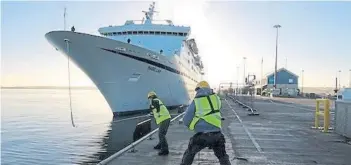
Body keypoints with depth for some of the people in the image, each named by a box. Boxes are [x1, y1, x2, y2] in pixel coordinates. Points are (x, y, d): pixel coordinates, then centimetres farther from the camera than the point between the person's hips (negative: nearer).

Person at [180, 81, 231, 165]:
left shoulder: (195, 101, -2)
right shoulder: (216, 98, 6)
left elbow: (186, 121, 1)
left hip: (202, 135, -2)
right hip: (216, 134, 2)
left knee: (189, 154, 20)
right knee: (223, 157, 20)